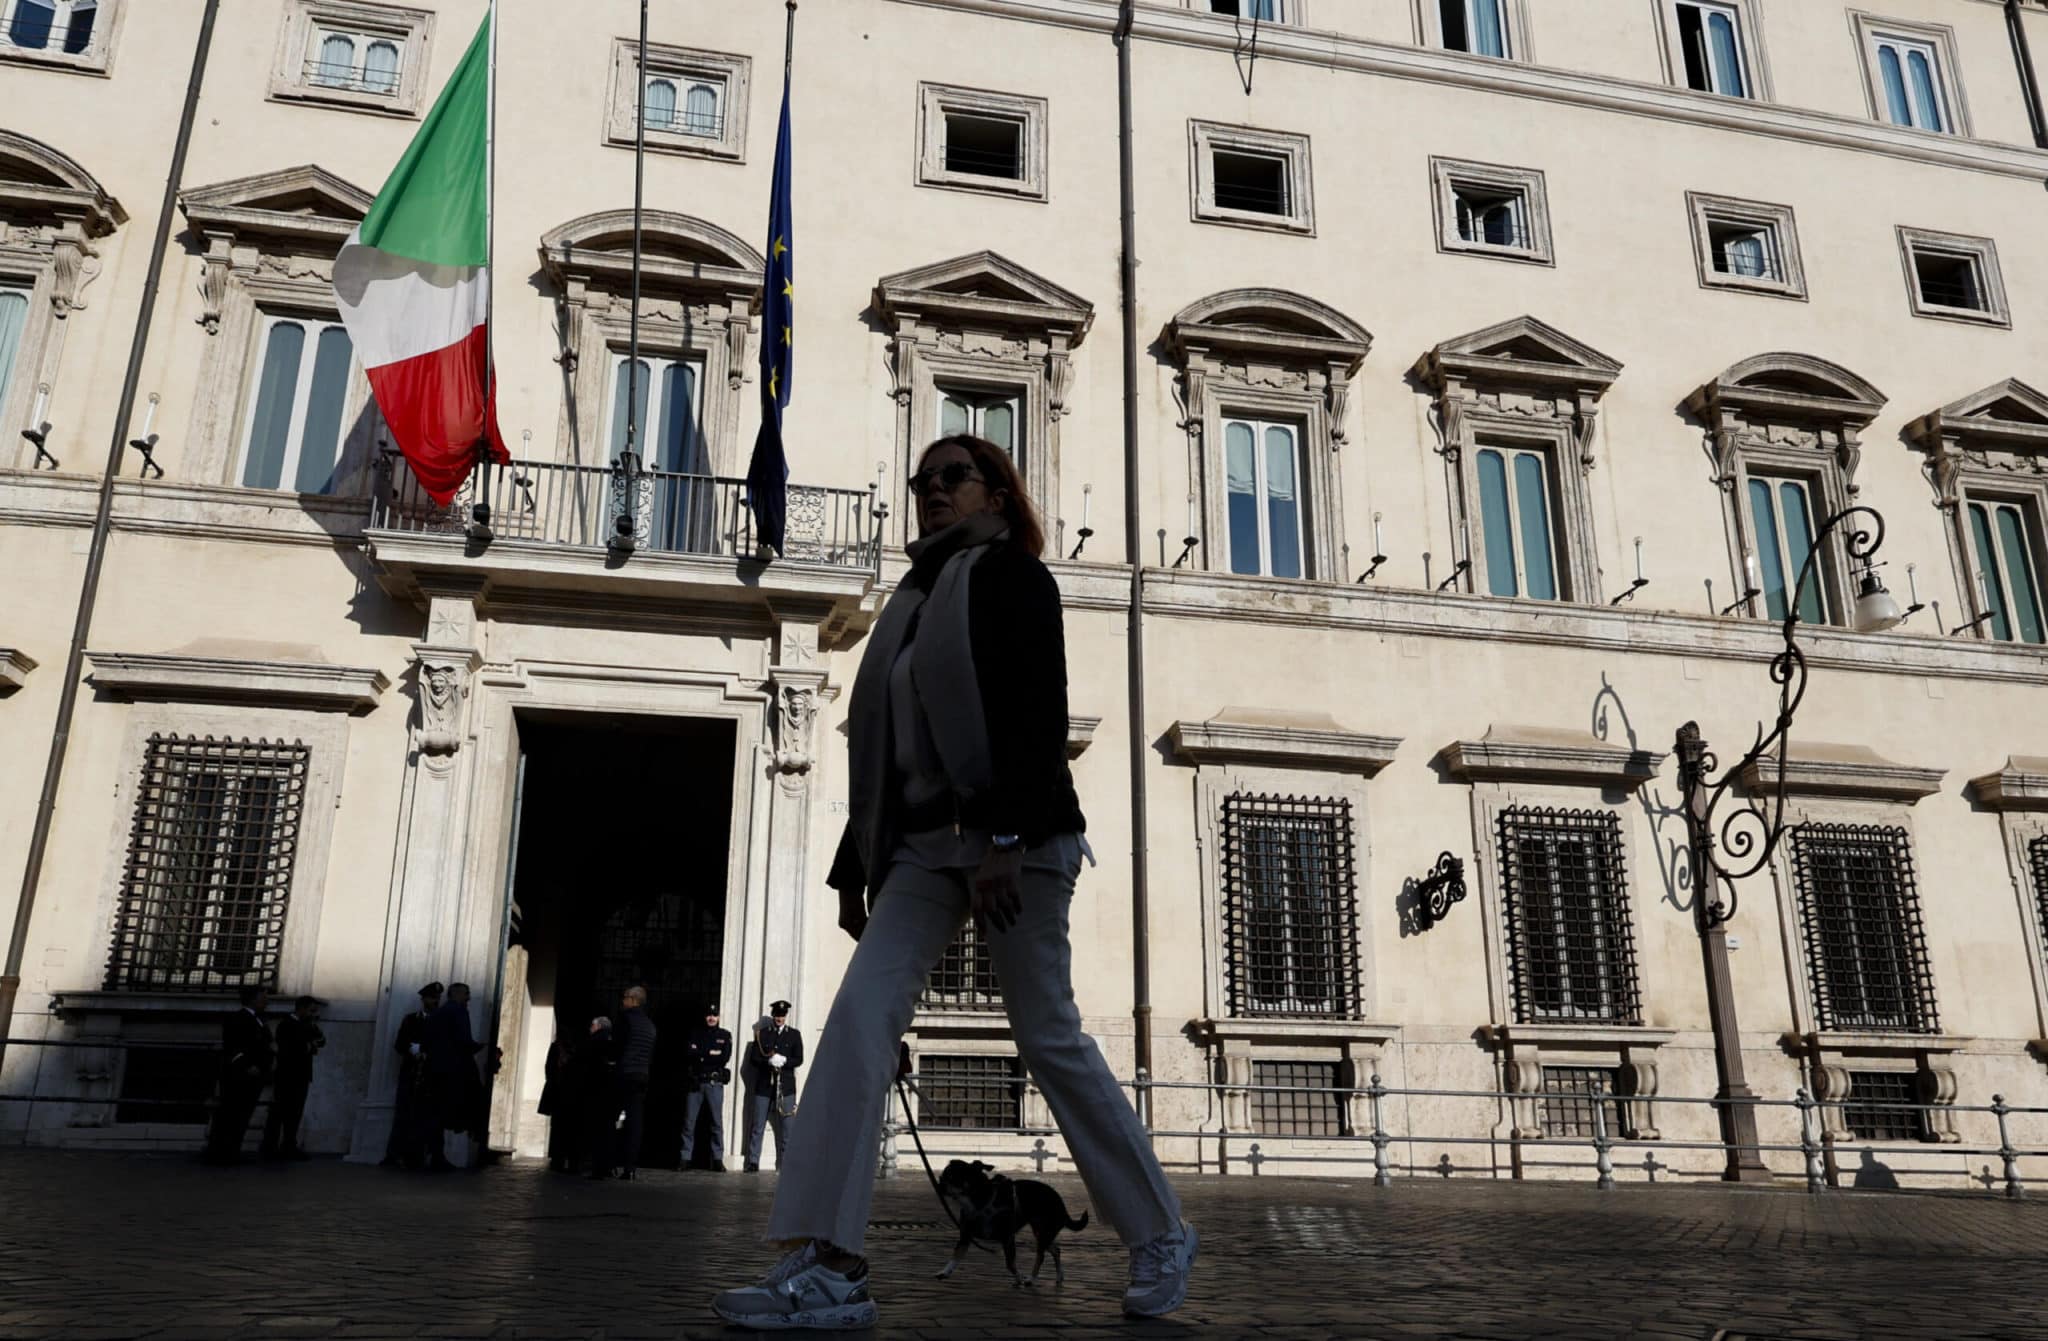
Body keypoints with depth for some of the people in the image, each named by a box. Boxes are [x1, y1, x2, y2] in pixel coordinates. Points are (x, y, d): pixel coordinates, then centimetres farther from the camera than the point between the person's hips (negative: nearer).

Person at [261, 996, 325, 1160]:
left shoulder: (306, 1026, 15)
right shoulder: (286, 1025, -7)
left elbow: (321, 1041, 10)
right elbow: (289, 1048, -16)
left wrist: (315, 1027, -6)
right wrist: (309, 1047, -4)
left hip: (301, 1076, 7)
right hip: (287, 1076, -7)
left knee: (295, 1114, 4)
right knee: (279, 1113, -5)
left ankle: (289, 1148, 6)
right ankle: (270, 1149, -3)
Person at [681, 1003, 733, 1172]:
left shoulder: (725, 1035, 10)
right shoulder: (696, 1034, 13)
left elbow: (725, 1058, -4)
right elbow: (688, 1053, -3)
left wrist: (701, 1056, -5)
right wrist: (710, 1053, -9)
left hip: (715, 1083, -1)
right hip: (695, 1082, 1)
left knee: (717, 1121, -3)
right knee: (689, 1121, -1)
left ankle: (717, 1159, 1)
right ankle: (685, 1158, 5)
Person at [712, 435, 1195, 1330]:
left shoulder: (1014, 576, 1)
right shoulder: (915, 598, 21)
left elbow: (1039, 714, -13)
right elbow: (885, 744, 20)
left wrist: (1006, 839, -24)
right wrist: (855, 867, 16)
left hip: (1013, 837, -6)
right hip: (924, 842, 7)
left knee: (1047, 1037, -3)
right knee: (859, 1014, -11)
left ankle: (1160, 1233, 15)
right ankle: (827, 1267, -13)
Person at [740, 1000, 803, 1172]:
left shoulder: (794, 1035, 10)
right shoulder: (762, 1034, 11)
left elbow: (799, 1059, 4)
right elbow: (754, 1058, 3)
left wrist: (783, 1061, -14)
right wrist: (769, 1061, -14)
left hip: (786, 1087, 0)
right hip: (763, 1087, 1)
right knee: (757, 1126, 1)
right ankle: (753, 1162, 6)